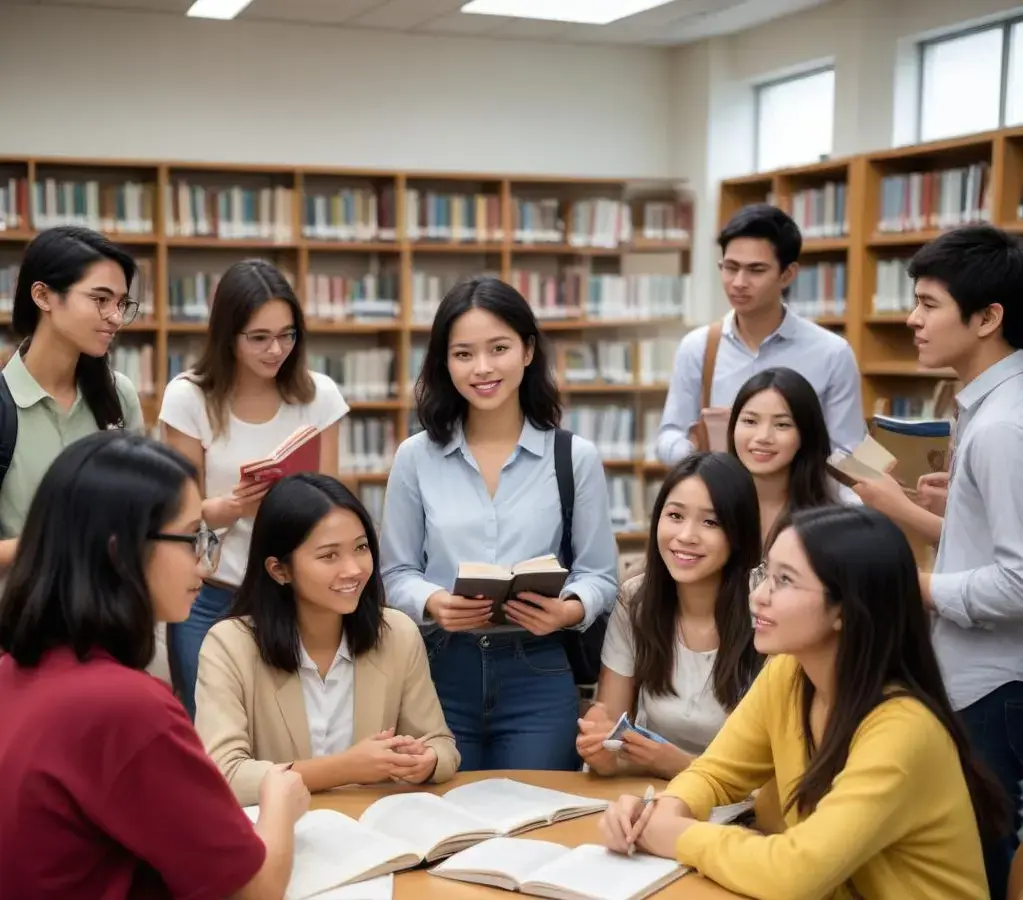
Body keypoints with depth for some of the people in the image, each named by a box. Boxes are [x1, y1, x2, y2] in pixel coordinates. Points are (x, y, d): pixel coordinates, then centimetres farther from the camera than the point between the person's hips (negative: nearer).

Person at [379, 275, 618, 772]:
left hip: (538, 676, -1)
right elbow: (396, 572, 4)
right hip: (440, 672, 1)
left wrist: (569, 610, -20)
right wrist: (433, 603, -17)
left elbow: (600, 573, 1)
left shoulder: (575, 457, 0)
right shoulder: (415, 457, 2)